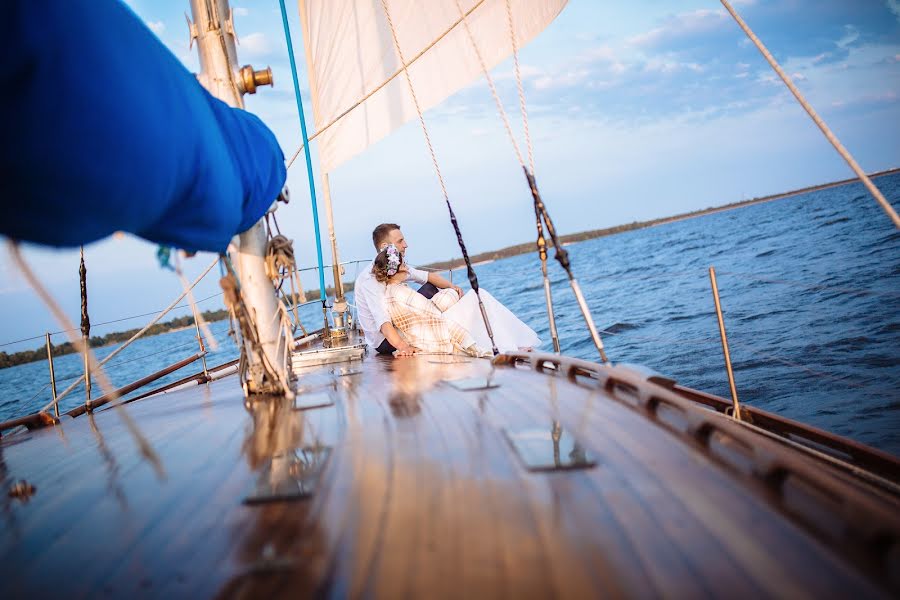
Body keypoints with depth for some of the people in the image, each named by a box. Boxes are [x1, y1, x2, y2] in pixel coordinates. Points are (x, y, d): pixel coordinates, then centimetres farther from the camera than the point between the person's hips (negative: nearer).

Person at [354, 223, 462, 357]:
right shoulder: (370, 279, -29)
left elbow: (428, 277, 8)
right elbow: (382, 321, -40)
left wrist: (451, 286, -11)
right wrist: (403, 346, -54)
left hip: (398, 323, 9)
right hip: (383, 341, -9)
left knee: (430, 289, 3)